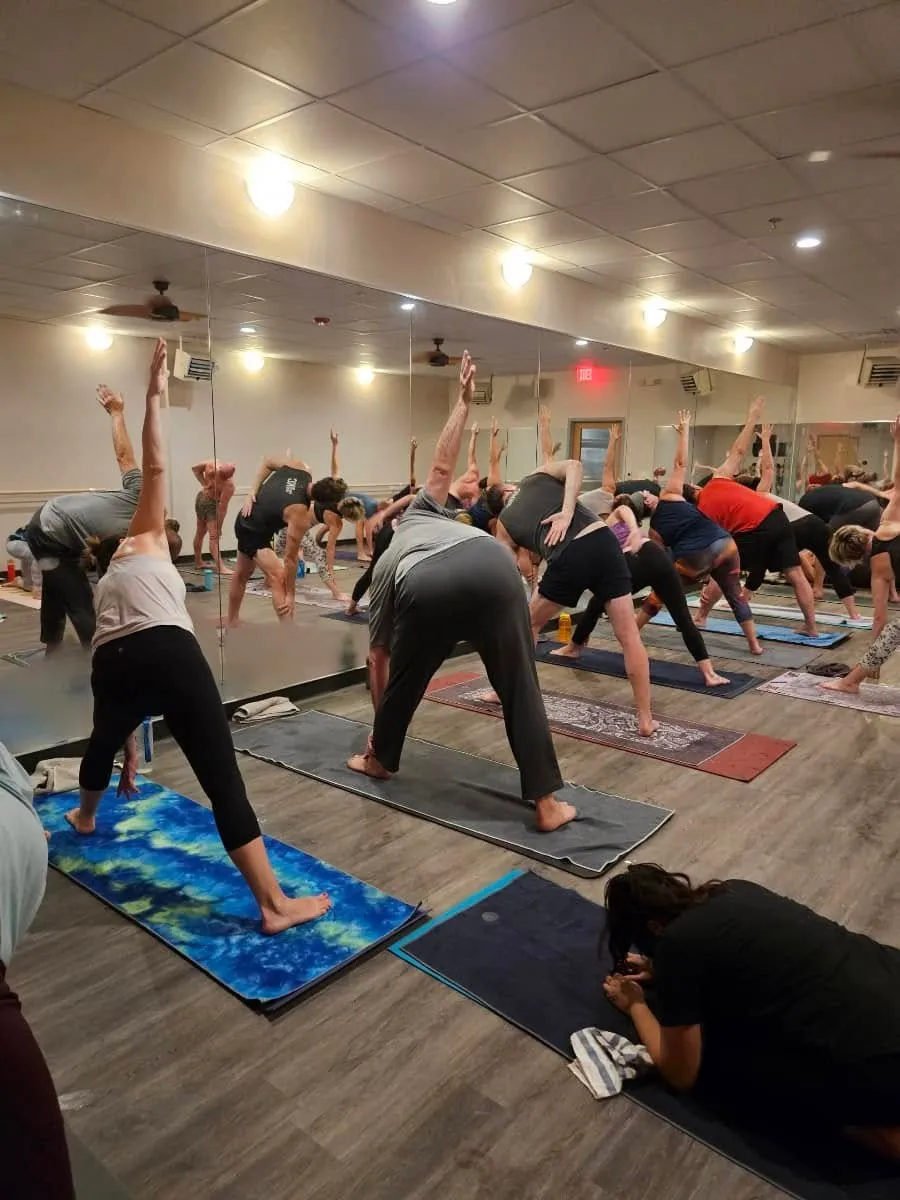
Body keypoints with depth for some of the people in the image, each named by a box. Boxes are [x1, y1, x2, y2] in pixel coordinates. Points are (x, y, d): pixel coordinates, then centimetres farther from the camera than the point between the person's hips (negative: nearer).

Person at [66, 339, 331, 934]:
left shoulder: (107, 584, 38)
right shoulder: (148, 541, 28)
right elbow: (156, 468, 13)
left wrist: (131, 755, 46)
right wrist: (156, 396, 18)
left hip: (113, 664, 6)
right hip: (170, 652, -5)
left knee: (104, 741, 39)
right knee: (224, 779, -7)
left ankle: (86, 815, 68)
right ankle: (276, 904, -6)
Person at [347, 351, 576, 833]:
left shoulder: (384, 574, 37)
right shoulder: (416, 515, 43)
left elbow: (377, 661, 40)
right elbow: (442, 465, 31)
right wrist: (463, 402, 36)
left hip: (426, 589, 0)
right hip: (490, 564, 1)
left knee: (405, 682, 26)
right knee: (520, 689, 8)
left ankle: (379, 760, 47)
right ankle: (547, 804, 11)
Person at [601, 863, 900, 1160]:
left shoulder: (676, 944, -9)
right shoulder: (735, 890, 12)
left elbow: (681, 1074, 3)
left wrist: (635, 1005, 17)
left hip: (874, 1065, -8)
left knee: (707, 1055, 8)